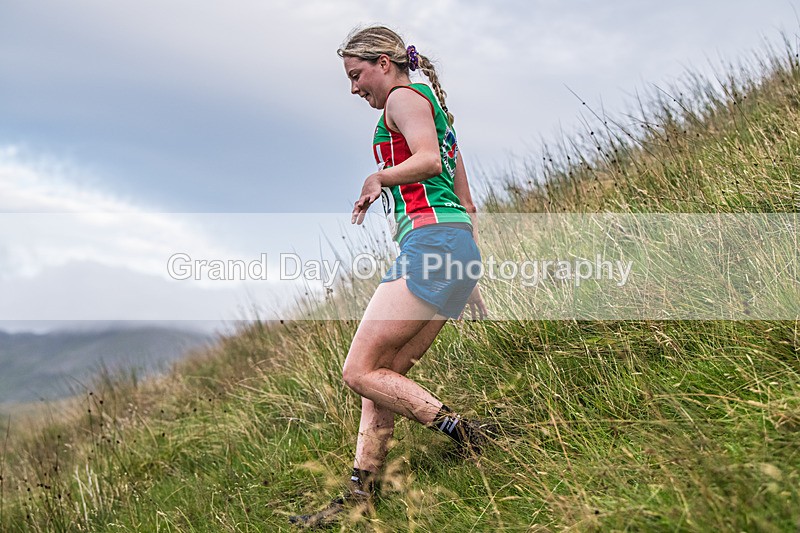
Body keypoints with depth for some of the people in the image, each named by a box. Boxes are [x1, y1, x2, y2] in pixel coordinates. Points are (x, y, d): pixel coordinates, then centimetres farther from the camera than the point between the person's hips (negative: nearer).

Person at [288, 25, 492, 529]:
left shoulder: (404, 97, 2)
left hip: (432, 241, -10)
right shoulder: (433, 107, 30)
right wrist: (469, 282, 28)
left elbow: (427, 160, -19)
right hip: (457, 242, 10)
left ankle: (467, 434, -14)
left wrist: (377, 180, -2)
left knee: (359, 370, -10)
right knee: (383, 374, 7)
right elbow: (467, 204, 28)